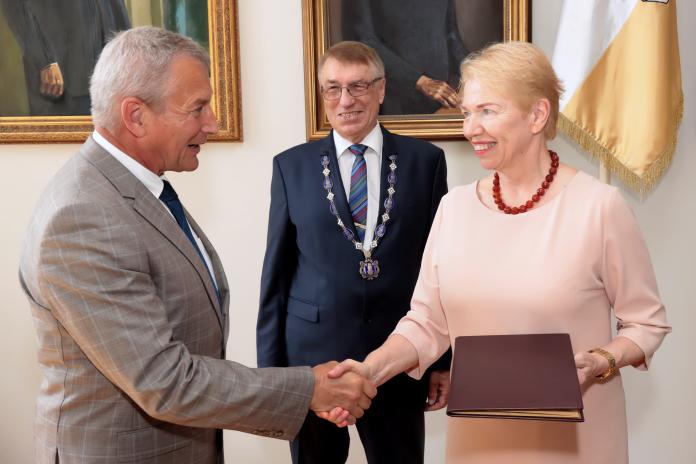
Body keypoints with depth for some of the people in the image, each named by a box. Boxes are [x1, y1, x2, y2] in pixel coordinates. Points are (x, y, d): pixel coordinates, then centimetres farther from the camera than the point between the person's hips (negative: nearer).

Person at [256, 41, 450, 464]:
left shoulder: (426, 160, 1)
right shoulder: (292, 166, 2)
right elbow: (276, 274, 3)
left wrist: (445, 359, 2)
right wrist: (270, 366, 1)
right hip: (311, 355, 0)